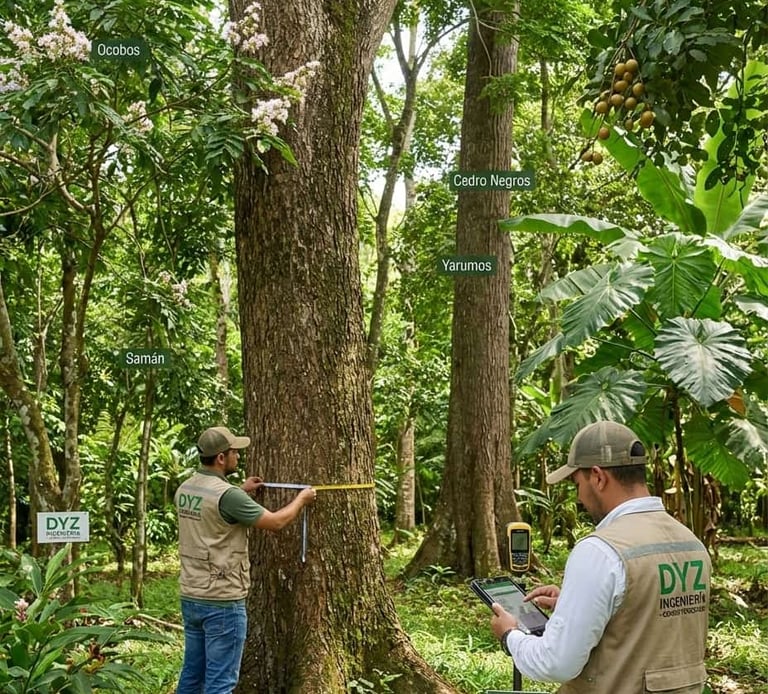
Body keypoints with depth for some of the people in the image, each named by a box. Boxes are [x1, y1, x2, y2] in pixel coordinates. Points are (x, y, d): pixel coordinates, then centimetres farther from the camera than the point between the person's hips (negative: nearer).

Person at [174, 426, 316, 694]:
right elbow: (275, 522, -10)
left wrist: (242, 491, 29)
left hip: (190, 598, 9)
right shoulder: (227, 495, -20)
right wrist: (302, 499, 7)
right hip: (223, 602, -8)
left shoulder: (184, 490, 5)